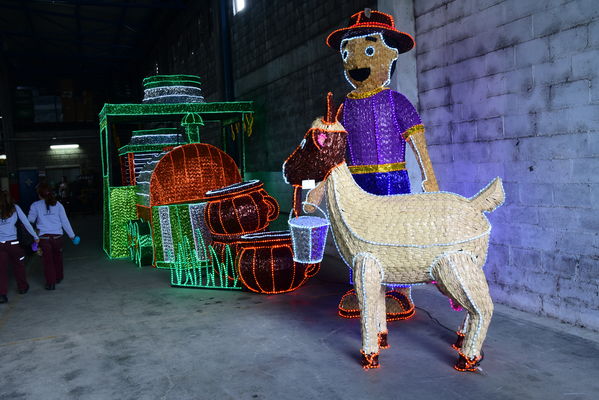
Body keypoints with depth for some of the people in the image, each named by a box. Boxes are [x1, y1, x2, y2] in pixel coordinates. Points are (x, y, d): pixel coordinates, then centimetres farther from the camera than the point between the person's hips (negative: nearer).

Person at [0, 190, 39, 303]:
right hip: (12, 243, 0)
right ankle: (22, 287, 31)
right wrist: (35, 236, 10)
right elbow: (26, 223, 3)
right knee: (19, 265, 18)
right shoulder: (15, 208, 1)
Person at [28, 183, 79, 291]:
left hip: (43, 237, -2)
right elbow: (65, 221, 2)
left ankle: (51, 283, 9)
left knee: (47, 261, 8)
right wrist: (72, 235, 10)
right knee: (57, 258, 21)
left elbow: (30, 220, 7)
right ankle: (58, 277, 38)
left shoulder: (35, 206, -5)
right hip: (57, 236, 2)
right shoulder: (57, 204, -1)